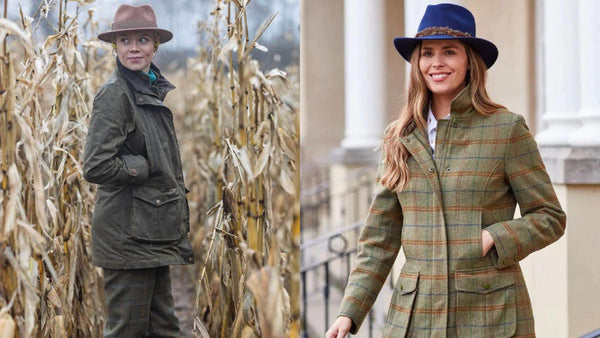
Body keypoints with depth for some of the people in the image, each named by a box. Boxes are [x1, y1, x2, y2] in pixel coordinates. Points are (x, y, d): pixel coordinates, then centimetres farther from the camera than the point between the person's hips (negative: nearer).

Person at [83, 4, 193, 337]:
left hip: (155, 231, 9)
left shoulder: (152, 90, 14)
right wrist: (148, 167, -13)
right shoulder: (115, 93, -14)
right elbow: (96, 167, -22)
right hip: (127, 231, -9)